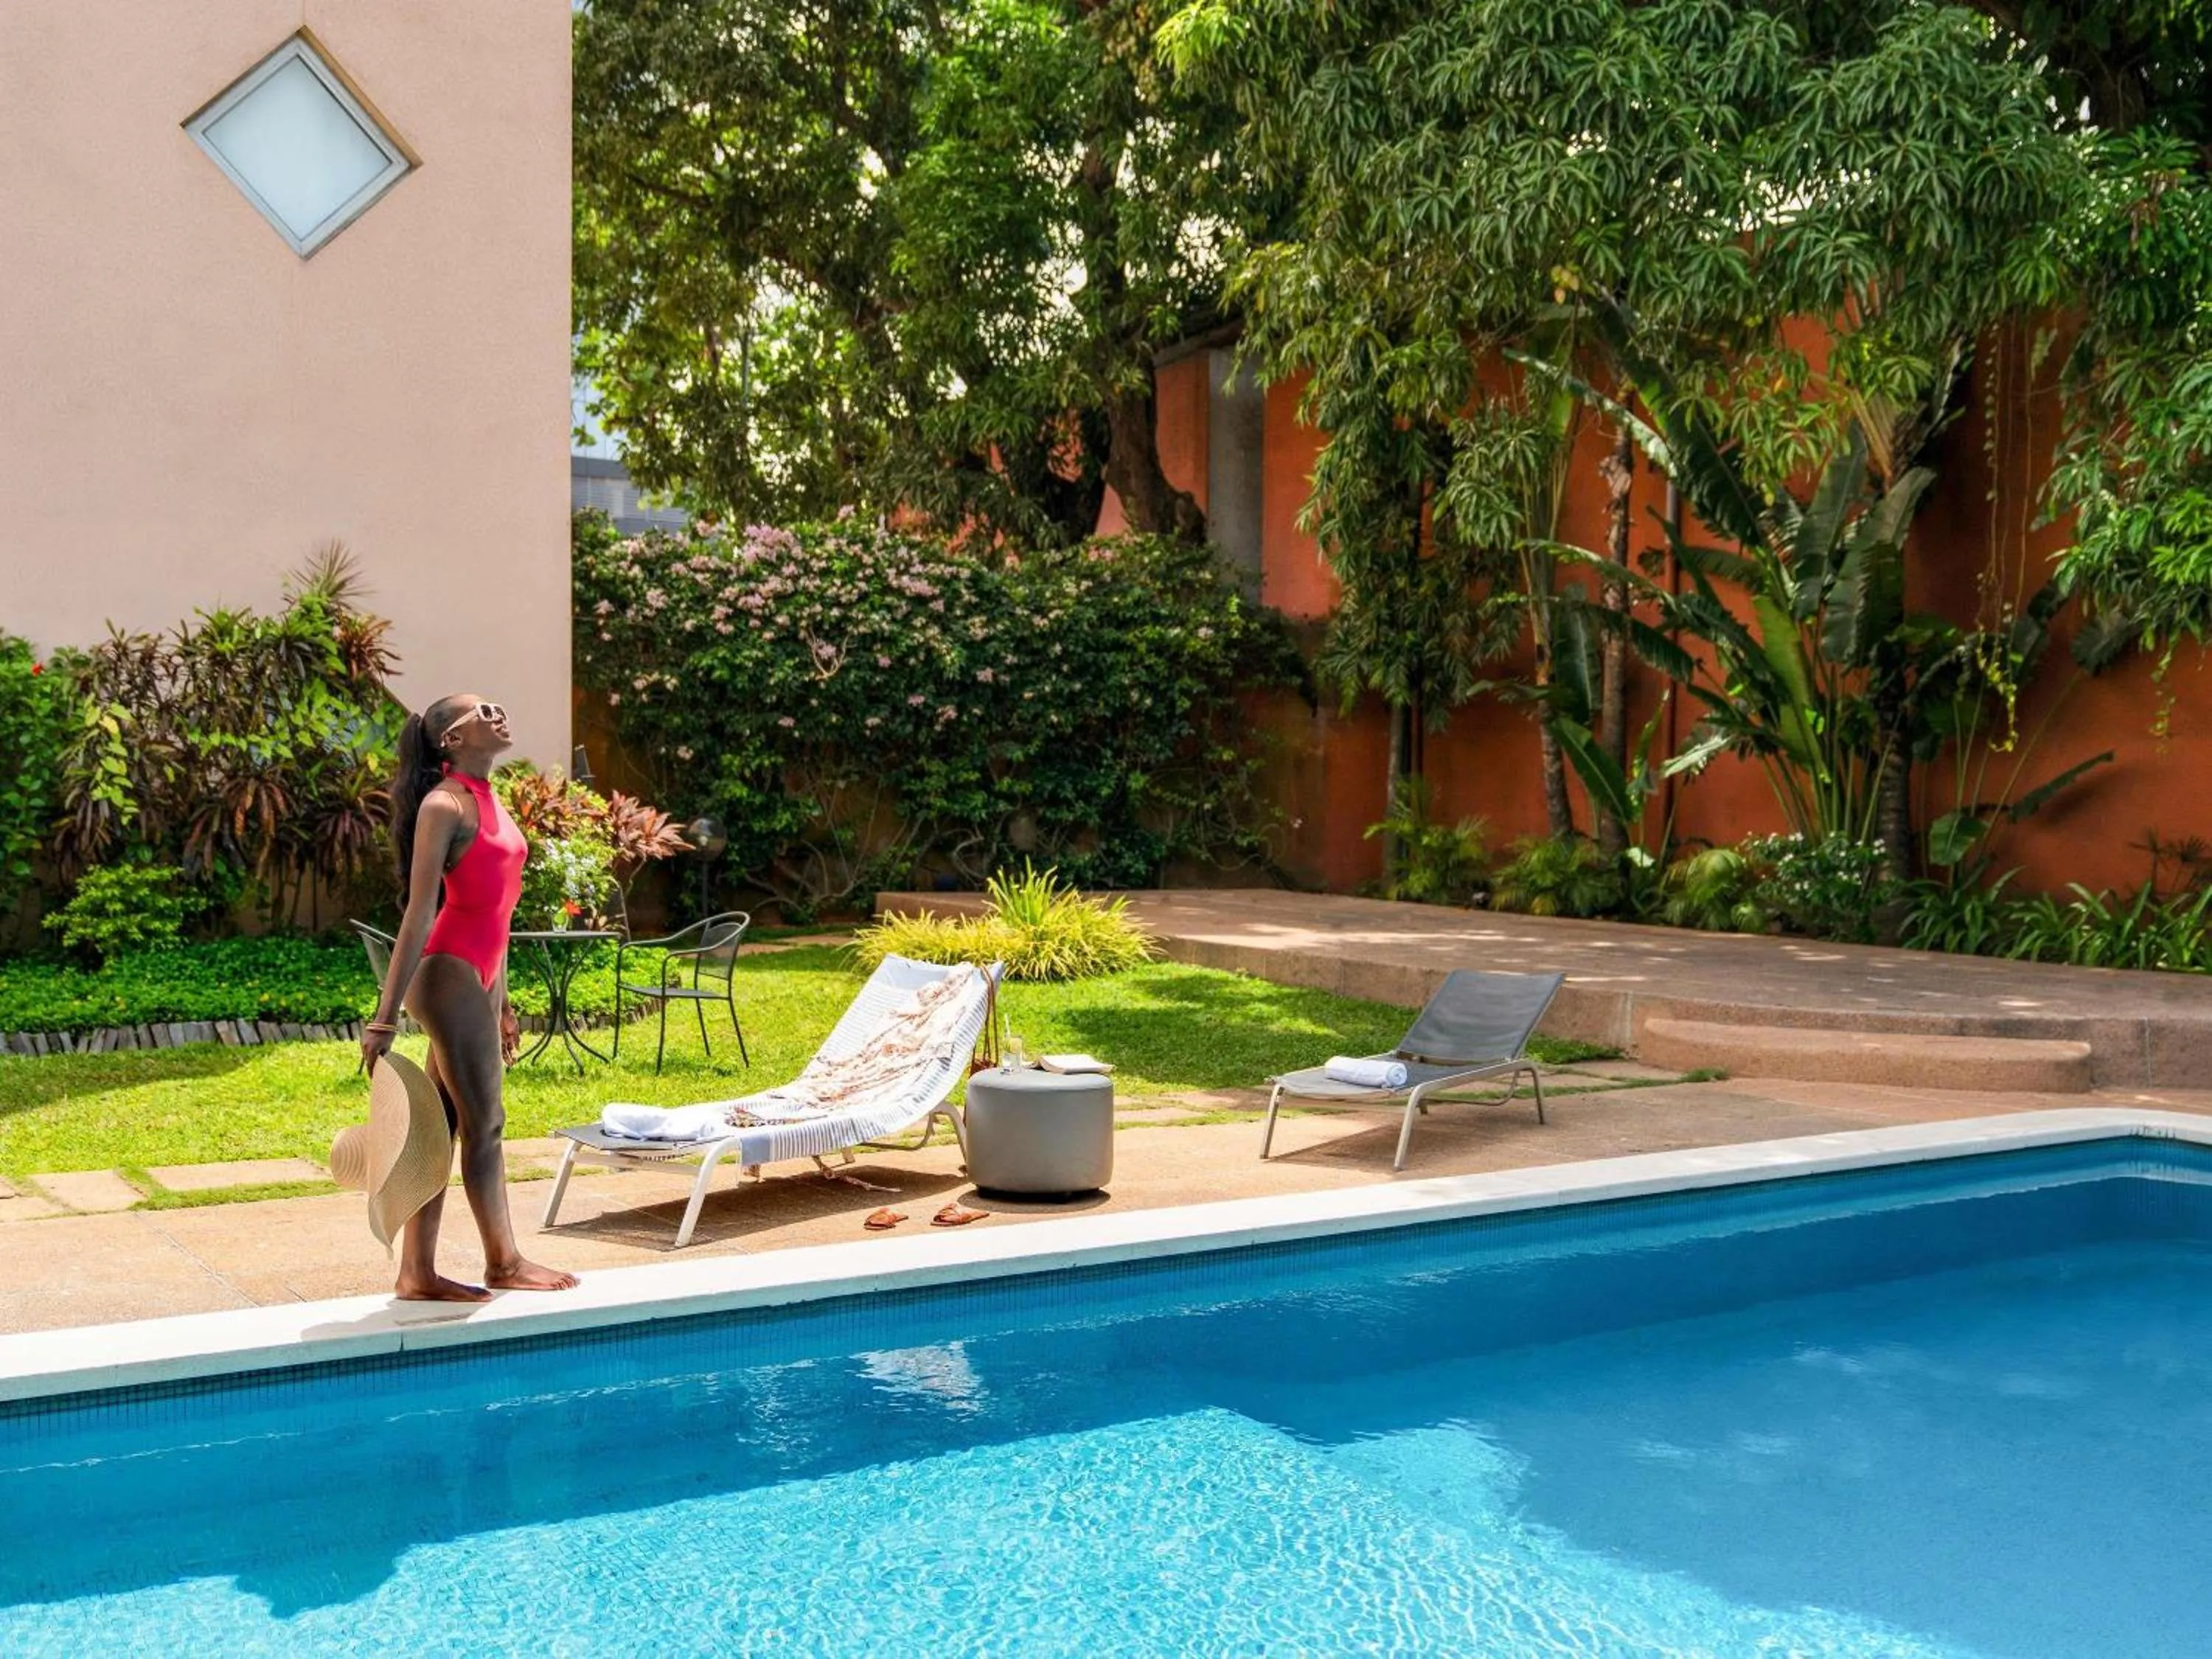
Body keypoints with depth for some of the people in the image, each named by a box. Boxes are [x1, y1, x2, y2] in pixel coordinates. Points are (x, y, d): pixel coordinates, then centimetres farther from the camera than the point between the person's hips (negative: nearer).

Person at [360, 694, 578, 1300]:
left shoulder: (489, 801, 14)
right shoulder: (445, 804, -13)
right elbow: (419, 912, -17)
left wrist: (501, 1002, 22)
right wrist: (385, 1017, -19)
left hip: (477, 977, 9)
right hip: (447, 972, -9)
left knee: (444, 1124, 10)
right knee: (485, 1123, 1)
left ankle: (417, 1273, 15)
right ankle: (503, 1263, 15)